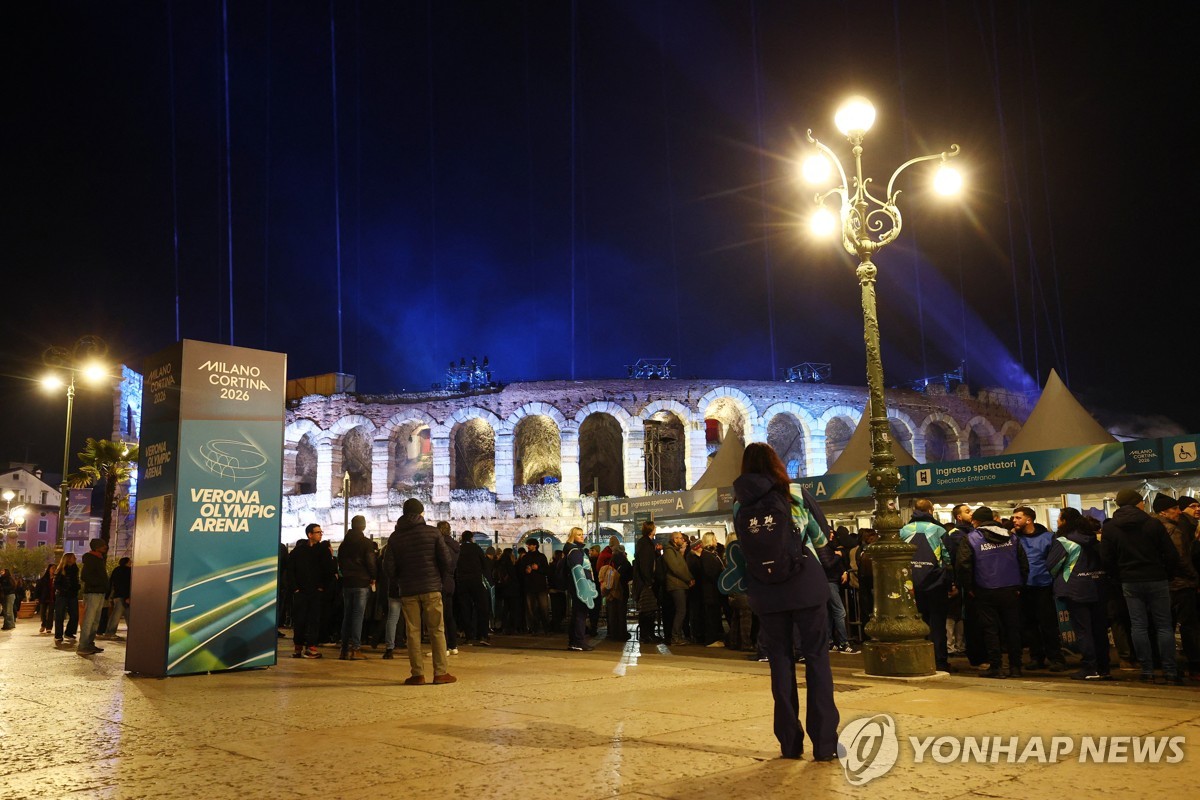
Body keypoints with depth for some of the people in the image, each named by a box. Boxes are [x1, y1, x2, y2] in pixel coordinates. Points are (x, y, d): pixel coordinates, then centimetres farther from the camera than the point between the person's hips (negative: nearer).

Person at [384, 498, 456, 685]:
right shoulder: (432, 532, -1)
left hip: (408, 591, 2)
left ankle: (417, 674, 4)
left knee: (413, 632, 6)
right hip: (431, 588, -1)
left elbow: (389, 567, 1)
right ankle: (441, 672, 3)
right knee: (437, 630, 4)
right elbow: (446, 560, -5)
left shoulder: (395, 537, 5)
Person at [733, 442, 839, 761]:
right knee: (817, 657, 5)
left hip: (767, 593, 2)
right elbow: (823, 537, 5)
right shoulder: (797, 495, -2)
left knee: (780, 660, 10)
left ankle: (790, 743, 13)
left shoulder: (740, 507, 1)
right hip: (807, 587, -1)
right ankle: (825, 743, 4)